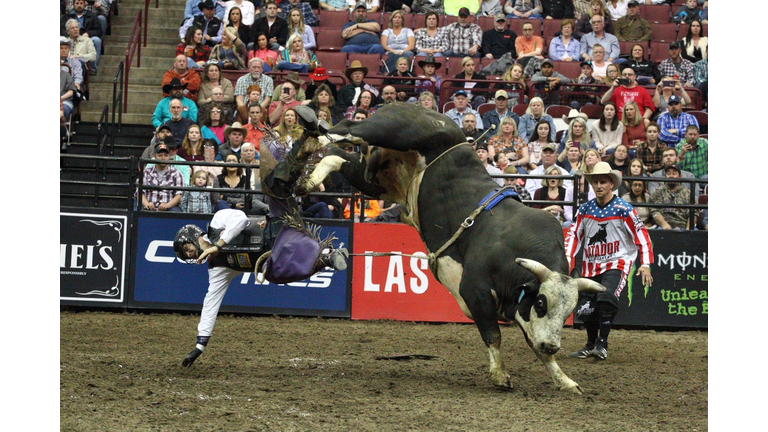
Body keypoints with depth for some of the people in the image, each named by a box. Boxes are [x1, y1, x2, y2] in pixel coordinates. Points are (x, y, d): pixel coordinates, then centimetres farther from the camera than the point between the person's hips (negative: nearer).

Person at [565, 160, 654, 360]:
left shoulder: (623, 209, -9)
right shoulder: (585, 209, 3)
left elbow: (641, 235, -6)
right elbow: (574, 234, 6)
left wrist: (645, 264, -13)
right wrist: (567, 258, -9)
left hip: (617, 263, -5)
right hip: (591, 266, 5)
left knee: (606, 298, -28)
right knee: (584, 309, 4)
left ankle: (602, 343, -16)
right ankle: (591, 345, 29)